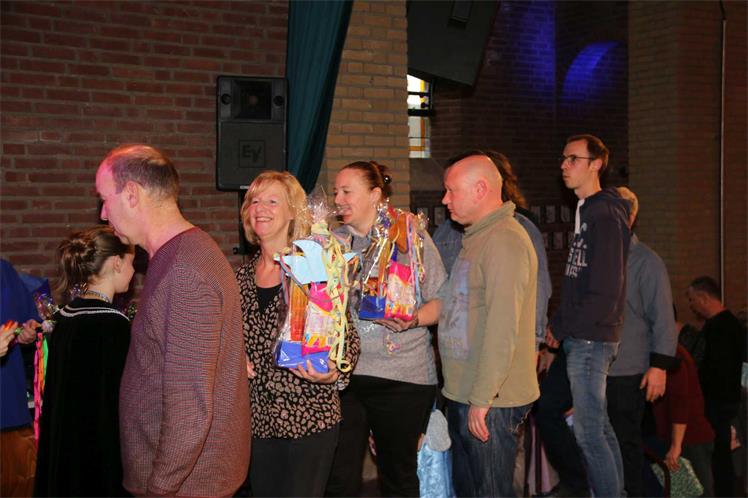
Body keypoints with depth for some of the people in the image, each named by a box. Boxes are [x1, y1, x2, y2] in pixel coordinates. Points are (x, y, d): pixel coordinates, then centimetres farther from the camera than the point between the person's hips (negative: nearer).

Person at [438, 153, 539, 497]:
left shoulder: (504, 240, -16)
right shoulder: (479, 238, 17)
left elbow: (503, 326, -23)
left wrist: (482, 398, -22)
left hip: (490, 402, -10)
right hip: (464, 395, 10)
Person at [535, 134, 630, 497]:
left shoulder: (604, 215, -15)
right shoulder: (585, 212, 15)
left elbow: (606, 292, -20)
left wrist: (561, 328, -12)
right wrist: (559, 326, 9)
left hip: (591, 341, -10)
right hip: (577, 340, 10)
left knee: (590, 433, -4)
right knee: (546, 408, 17)